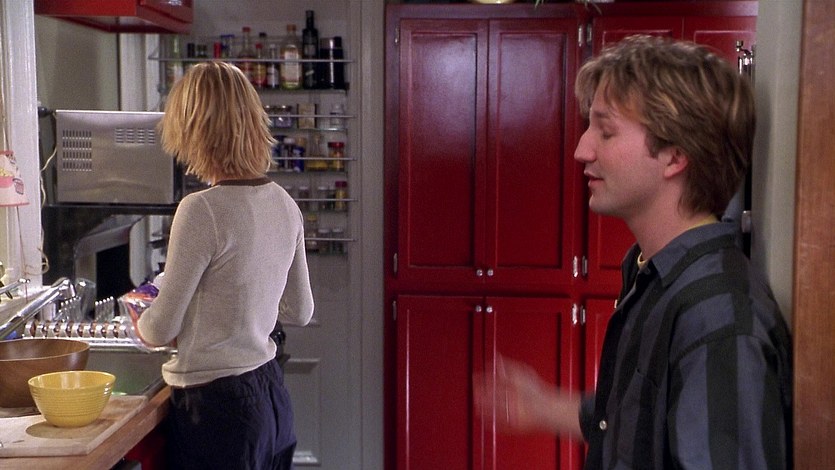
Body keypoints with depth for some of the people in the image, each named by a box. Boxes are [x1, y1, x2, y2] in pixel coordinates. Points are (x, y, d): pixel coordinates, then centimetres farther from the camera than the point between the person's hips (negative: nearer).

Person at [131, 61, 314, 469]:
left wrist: (141, 324, 8)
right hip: (273, 395, 8)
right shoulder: (283, 203, 2)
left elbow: (161, 330, -13)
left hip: (217, 406, -7)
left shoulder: (202, 210, -20)